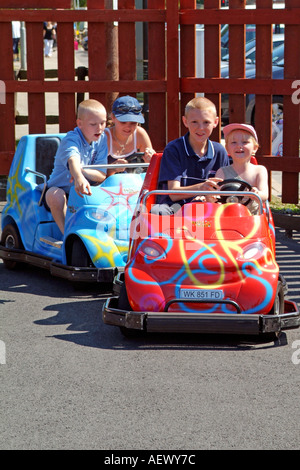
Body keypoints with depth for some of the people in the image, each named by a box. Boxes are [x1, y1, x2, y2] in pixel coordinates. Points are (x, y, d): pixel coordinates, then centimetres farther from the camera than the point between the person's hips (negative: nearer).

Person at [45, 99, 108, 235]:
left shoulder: (102, 140, -1)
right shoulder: (71, 140, -18)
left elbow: (102, 175, -10)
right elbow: (73, 160, -43)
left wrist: (82, 171, -31)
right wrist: (79, 178, -65)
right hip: (62, 189, -5)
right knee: (54, 194, -37)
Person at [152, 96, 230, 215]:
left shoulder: (219, 152, 9)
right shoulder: (173, 149, -3)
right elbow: (173, 193, -13)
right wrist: (200, 188, -33)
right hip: (174, 207, -3)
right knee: (156, 211, -37)